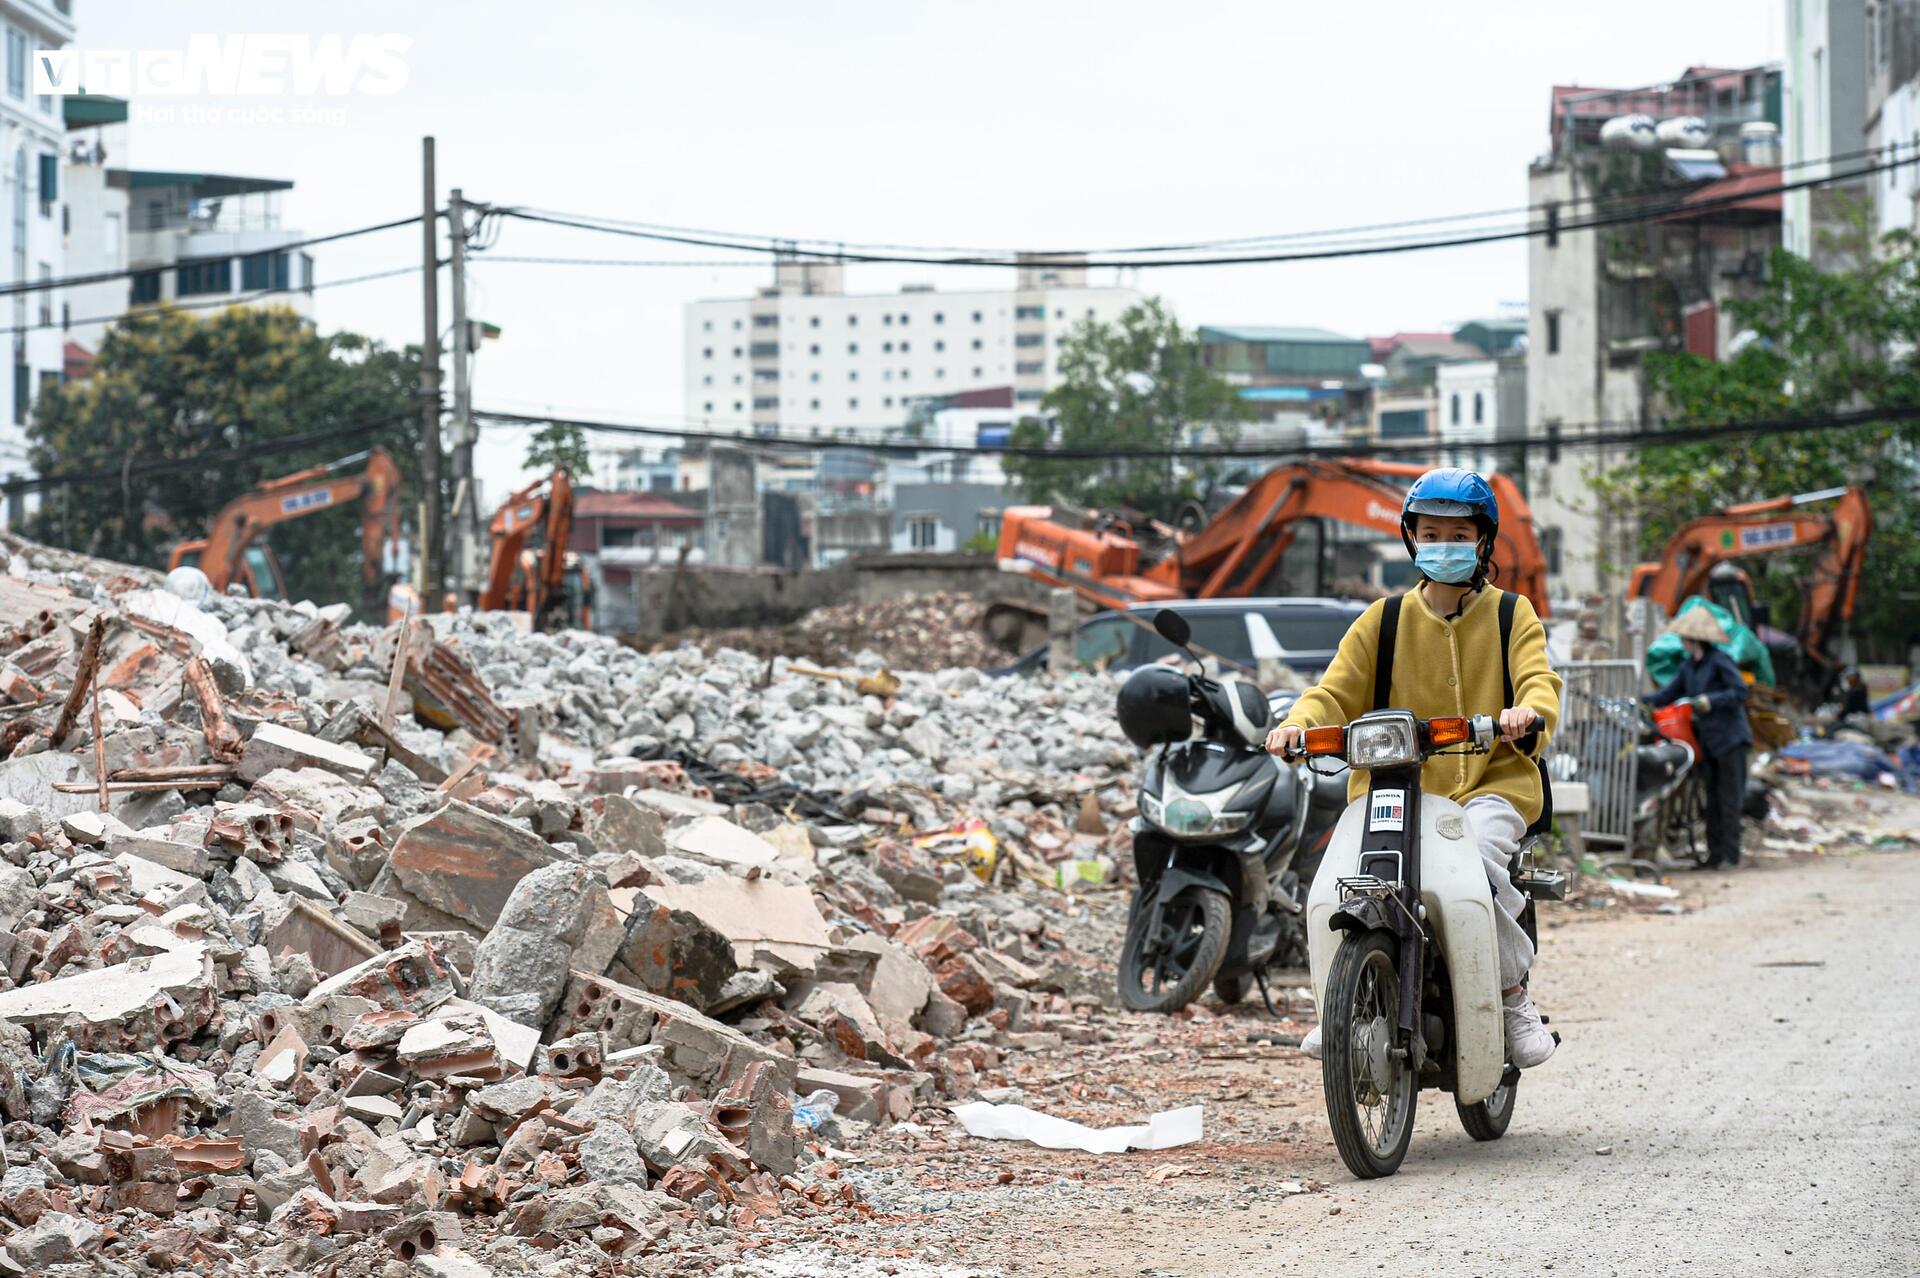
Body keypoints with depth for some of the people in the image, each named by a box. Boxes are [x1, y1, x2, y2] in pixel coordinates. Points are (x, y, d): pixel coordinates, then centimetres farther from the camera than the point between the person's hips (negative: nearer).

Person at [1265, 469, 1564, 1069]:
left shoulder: (1512, 615, 10)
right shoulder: (1383, 621, 15)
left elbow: (1538, 679, -5)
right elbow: (1338, 691, 7)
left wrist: (1530, 712, -30)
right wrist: (1300, 722, -16)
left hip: (1493, 780, -2)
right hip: (1397, 786, 2)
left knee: (1478, 852, -35)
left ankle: (1515, 996, -16)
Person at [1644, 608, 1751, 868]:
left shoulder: (1720, 662, -11)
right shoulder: (1688, 666, 12)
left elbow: (1740, 691, -16)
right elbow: (1669, 694, 14)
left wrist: (1710, 701, -21)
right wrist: (1641, 700, 2)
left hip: (1730, 738, -8)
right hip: (1706, 739, 8)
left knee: (1728, 798, -5)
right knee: (1711, 798, 10)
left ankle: (1730, 854, -2)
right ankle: (1714, 853, 15)